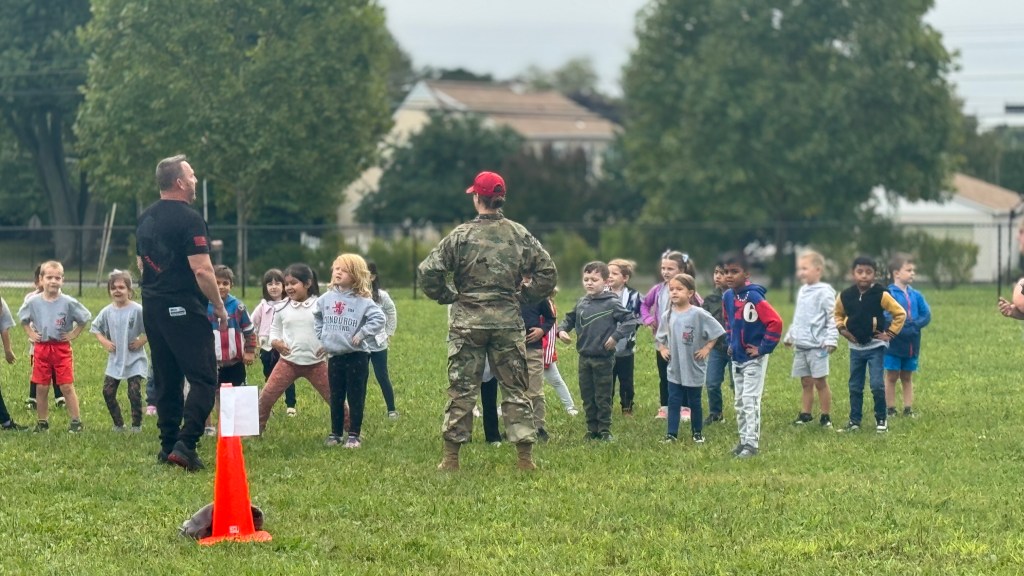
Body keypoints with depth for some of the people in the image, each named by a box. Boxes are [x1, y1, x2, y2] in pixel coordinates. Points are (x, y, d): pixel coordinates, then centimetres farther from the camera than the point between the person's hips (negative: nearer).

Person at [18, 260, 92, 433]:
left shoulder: (68, 302, -8)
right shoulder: (33, 302, -1)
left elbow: (85, 317, 4)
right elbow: (23, 318, 18)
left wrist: (74, 334, -1)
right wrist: (30, 333, 7)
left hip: (62, 348, -2)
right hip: (41, 348, 2)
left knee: (67, 386, -2)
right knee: (41, 388, 5)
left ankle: (76, 421, 4)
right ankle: (42, 422, 15)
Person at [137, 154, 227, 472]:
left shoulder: (145, 218, 11)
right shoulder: (189, 219, -15)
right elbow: (202, 270, -19)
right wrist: (220, 307, -9)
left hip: (152, 308, 8)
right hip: (184, 309, -8)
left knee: (167, 380, 15)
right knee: (203, 379, -7)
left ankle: (168, 444, 16)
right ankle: (185, 444, -18)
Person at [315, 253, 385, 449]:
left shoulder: (363, 301, -11)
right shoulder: (327, 299, 5)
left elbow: (379, 319, -17)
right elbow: (317, 315, 24)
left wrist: (361, 334, -18)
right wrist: (321, 334, 14)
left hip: (357, 355, -5)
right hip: (334, 355, 5)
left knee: (356, 397, 1)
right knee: (336, 398, 12)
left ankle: (354, 435, 7)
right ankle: (336, 433, 22)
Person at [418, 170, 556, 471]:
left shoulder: (461, 235, -6)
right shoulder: (520, 235, 1)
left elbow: (428, 271, -10)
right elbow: (547, 272, 2)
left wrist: (447, 296, 4)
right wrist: (524, 296, 11)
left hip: (468, 322, -2)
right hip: (509, 321, 2)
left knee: (461, 389, 4)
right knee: (515, 389, 7)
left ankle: (451, 456, 5)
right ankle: (525, 455, 4)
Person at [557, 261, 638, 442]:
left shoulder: (612, 303, -10)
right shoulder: (581, 303, 6)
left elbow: (631, 320, -11)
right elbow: (569, 319, 21)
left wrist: (616, 336, -17)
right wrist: (561, 330, 2)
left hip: (603, 358, -5)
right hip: (584, 357, 5)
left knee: (603, 398, 2)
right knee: (587, 397, 11)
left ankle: (605, 430, 11)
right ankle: (592, 429, 20)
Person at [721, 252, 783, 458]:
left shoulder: (753, 297, -21)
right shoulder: (727, 297, 3)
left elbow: (775, 322, -25)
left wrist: (763, 348, -20)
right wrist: (730, 342, 12)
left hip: (754, 359, -8)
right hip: (737, 358, 8)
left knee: (750, 400, -9)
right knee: (740, 402, 14)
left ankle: (752, 444, -6)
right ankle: (744, 440, 23)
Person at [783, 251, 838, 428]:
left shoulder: (824, 292, -10)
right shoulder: (802, 291, 15)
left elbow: (832, 318, -13)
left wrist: (831, 339, -19)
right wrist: (789, 335, 28)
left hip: (817, 345, -7)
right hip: (800, 345, 7)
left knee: (820, 381, -2)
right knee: (806, 382, 11)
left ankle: (826, 416, 5)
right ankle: (805, 414, 17)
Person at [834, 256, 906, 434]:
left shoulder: (881, 295, -12)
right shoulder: (845, 296, -3)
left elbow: (900, 314, -5)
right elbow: (838, 314, 18)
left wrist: (890, 333, -8)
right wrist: (842, 329, 2)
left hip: (875, 346, -4)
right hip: (855, 347, 4)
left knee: (877, 385, -9)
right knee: (855, 387, 9)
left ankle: (881, 420, 7)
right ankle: (854, 421, 16)